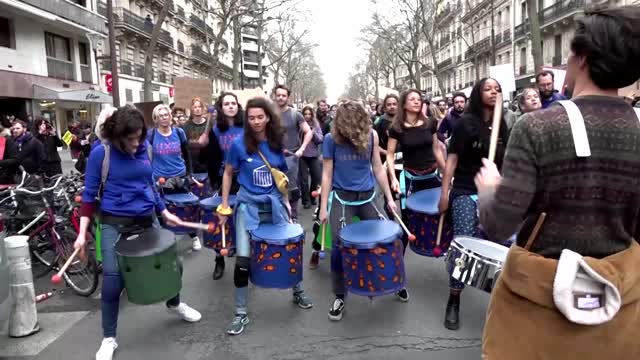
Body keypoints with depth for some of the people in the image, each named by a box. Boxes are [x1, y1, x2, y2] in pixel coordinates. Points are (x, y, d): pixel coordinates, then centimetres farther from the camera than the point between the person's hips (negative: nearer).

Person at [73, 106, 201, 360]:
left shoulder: (145, 149, 0)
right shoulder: (100, 153, -12)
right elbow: (89, 194, -7)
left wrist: (165, 213, 14)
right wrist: (82, 233, -12)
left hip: (147, 220, 4)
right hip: (114, 224, -4)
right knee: (113, 280, -6)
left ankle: (174, 304, 44)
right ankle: (109, 338, 16)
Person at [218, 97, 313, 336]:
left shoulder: (277, 144, -1)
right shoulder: (239, 144, -10)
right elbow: (228, 173, 0)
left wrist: (286, 202, 7)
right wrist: (224, 205, -2)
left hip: (274, 204, 3)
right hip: (248, 205, -3)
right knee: (243, 258, -8)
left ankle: (298, 292, 36)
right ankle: (241, 313, 8)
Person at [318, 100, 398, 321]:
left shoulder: (371, 135, -5)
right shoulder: (331, 139, -10)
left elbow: (378, 169, 4)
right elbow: (327, 174, -5)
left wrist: (389, 198, 4)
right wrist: (323, 207, -6)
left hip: (367, 196, 2)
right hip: (342, 198, -2)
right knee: (339, 246, -6)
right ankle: (339, 297, 10)